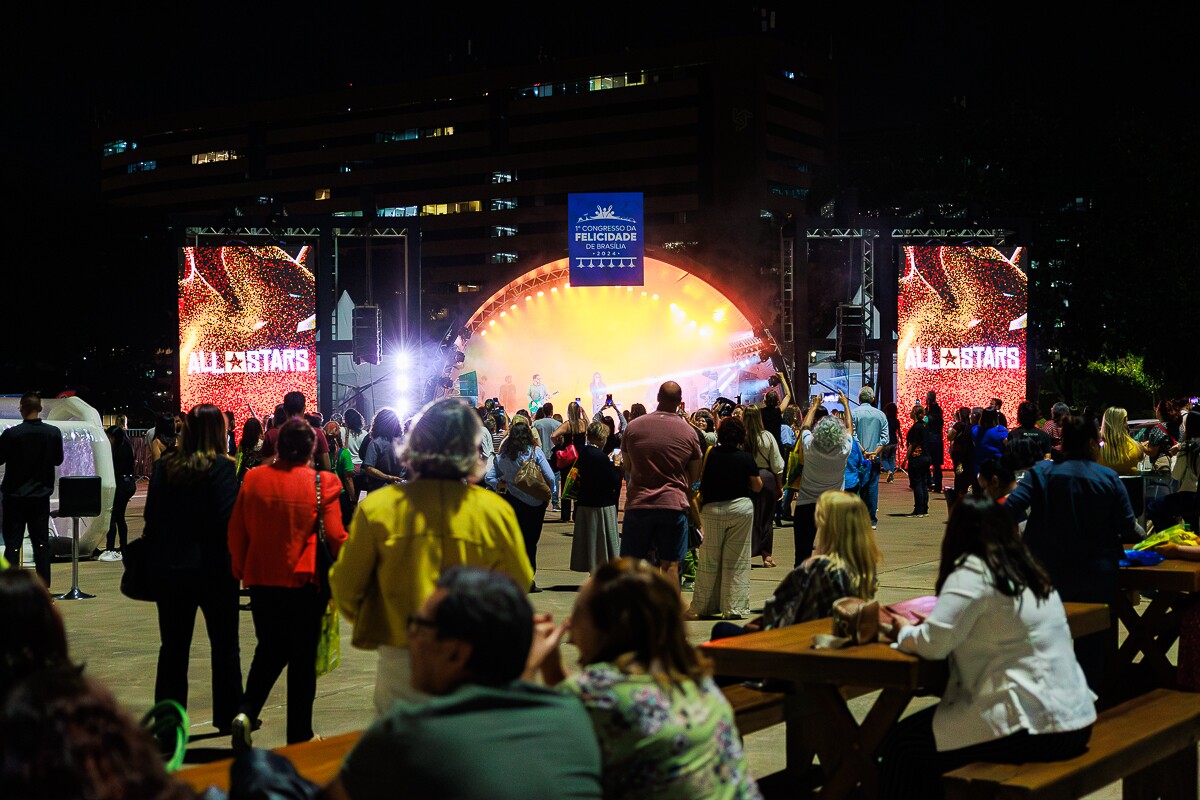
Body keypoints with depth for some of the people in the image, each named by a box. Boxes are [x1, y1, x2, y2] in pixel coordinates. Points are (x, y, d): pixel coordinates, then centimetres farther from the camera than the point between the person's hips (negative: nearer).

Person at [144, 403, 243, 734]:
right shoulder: (221, 467, -12)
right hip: (214, 569, -4)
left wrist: (158, 558, 12)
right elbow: (228, 521, -17)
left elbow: (152, 518, 5)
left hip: (171, 569, 4)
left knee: (174, 647, 11)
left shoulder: (164, 467, 2)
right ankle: (228, 715, 16)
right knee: (224, 645, 10)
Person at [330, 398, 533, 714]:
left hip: (399, 662, 0)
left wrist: (371, 629, 19)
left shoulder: (376, 507, -9)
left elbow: (346, 587, 0)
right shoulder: (495, 511, -8)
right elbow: (519, 583, 4)